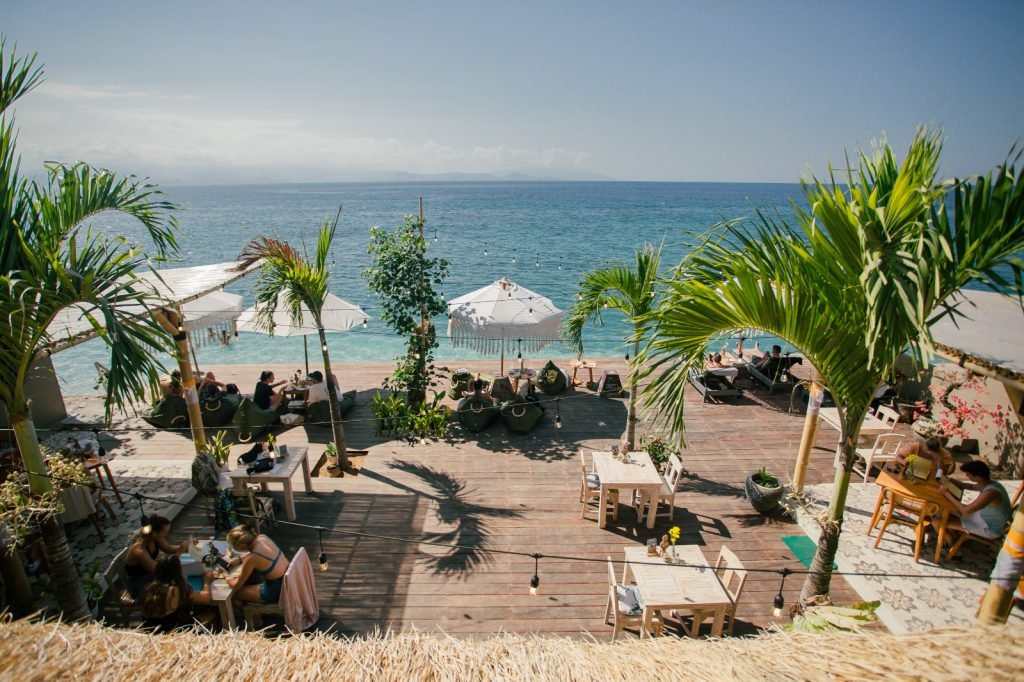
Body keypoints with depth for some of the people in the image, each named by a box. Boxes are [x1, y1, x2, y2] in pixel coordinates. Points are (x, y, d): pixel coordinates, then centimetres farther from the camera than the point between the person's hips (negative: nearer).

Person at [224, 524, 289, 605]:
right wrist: (239, 560, 14)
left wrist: (227, 578, 8)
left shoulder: (251, 558, -26)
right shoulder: (262, 537, -7)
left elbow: (236, 586, -9)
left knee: (233, 592, 11)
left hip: (275, 591, -7)